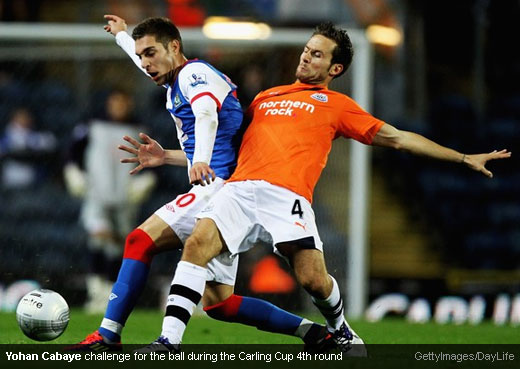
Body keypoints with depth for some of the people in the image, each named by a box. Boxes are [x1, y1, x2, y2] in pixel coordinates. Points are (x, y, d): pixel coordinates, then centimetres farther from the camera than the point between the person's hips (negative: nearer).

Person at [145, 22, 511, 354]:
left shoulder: (336, 105, 21)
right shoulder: (265, 98, 30)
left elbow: (396, 137, 21)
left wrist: (464, 158, 18)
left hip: (287, 194, -2)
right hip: (239, 187, 2)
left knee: (313, 279, -17)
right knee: (199, 241, -25)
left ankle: (340, 331, 19)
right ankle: (170, 340, -28)